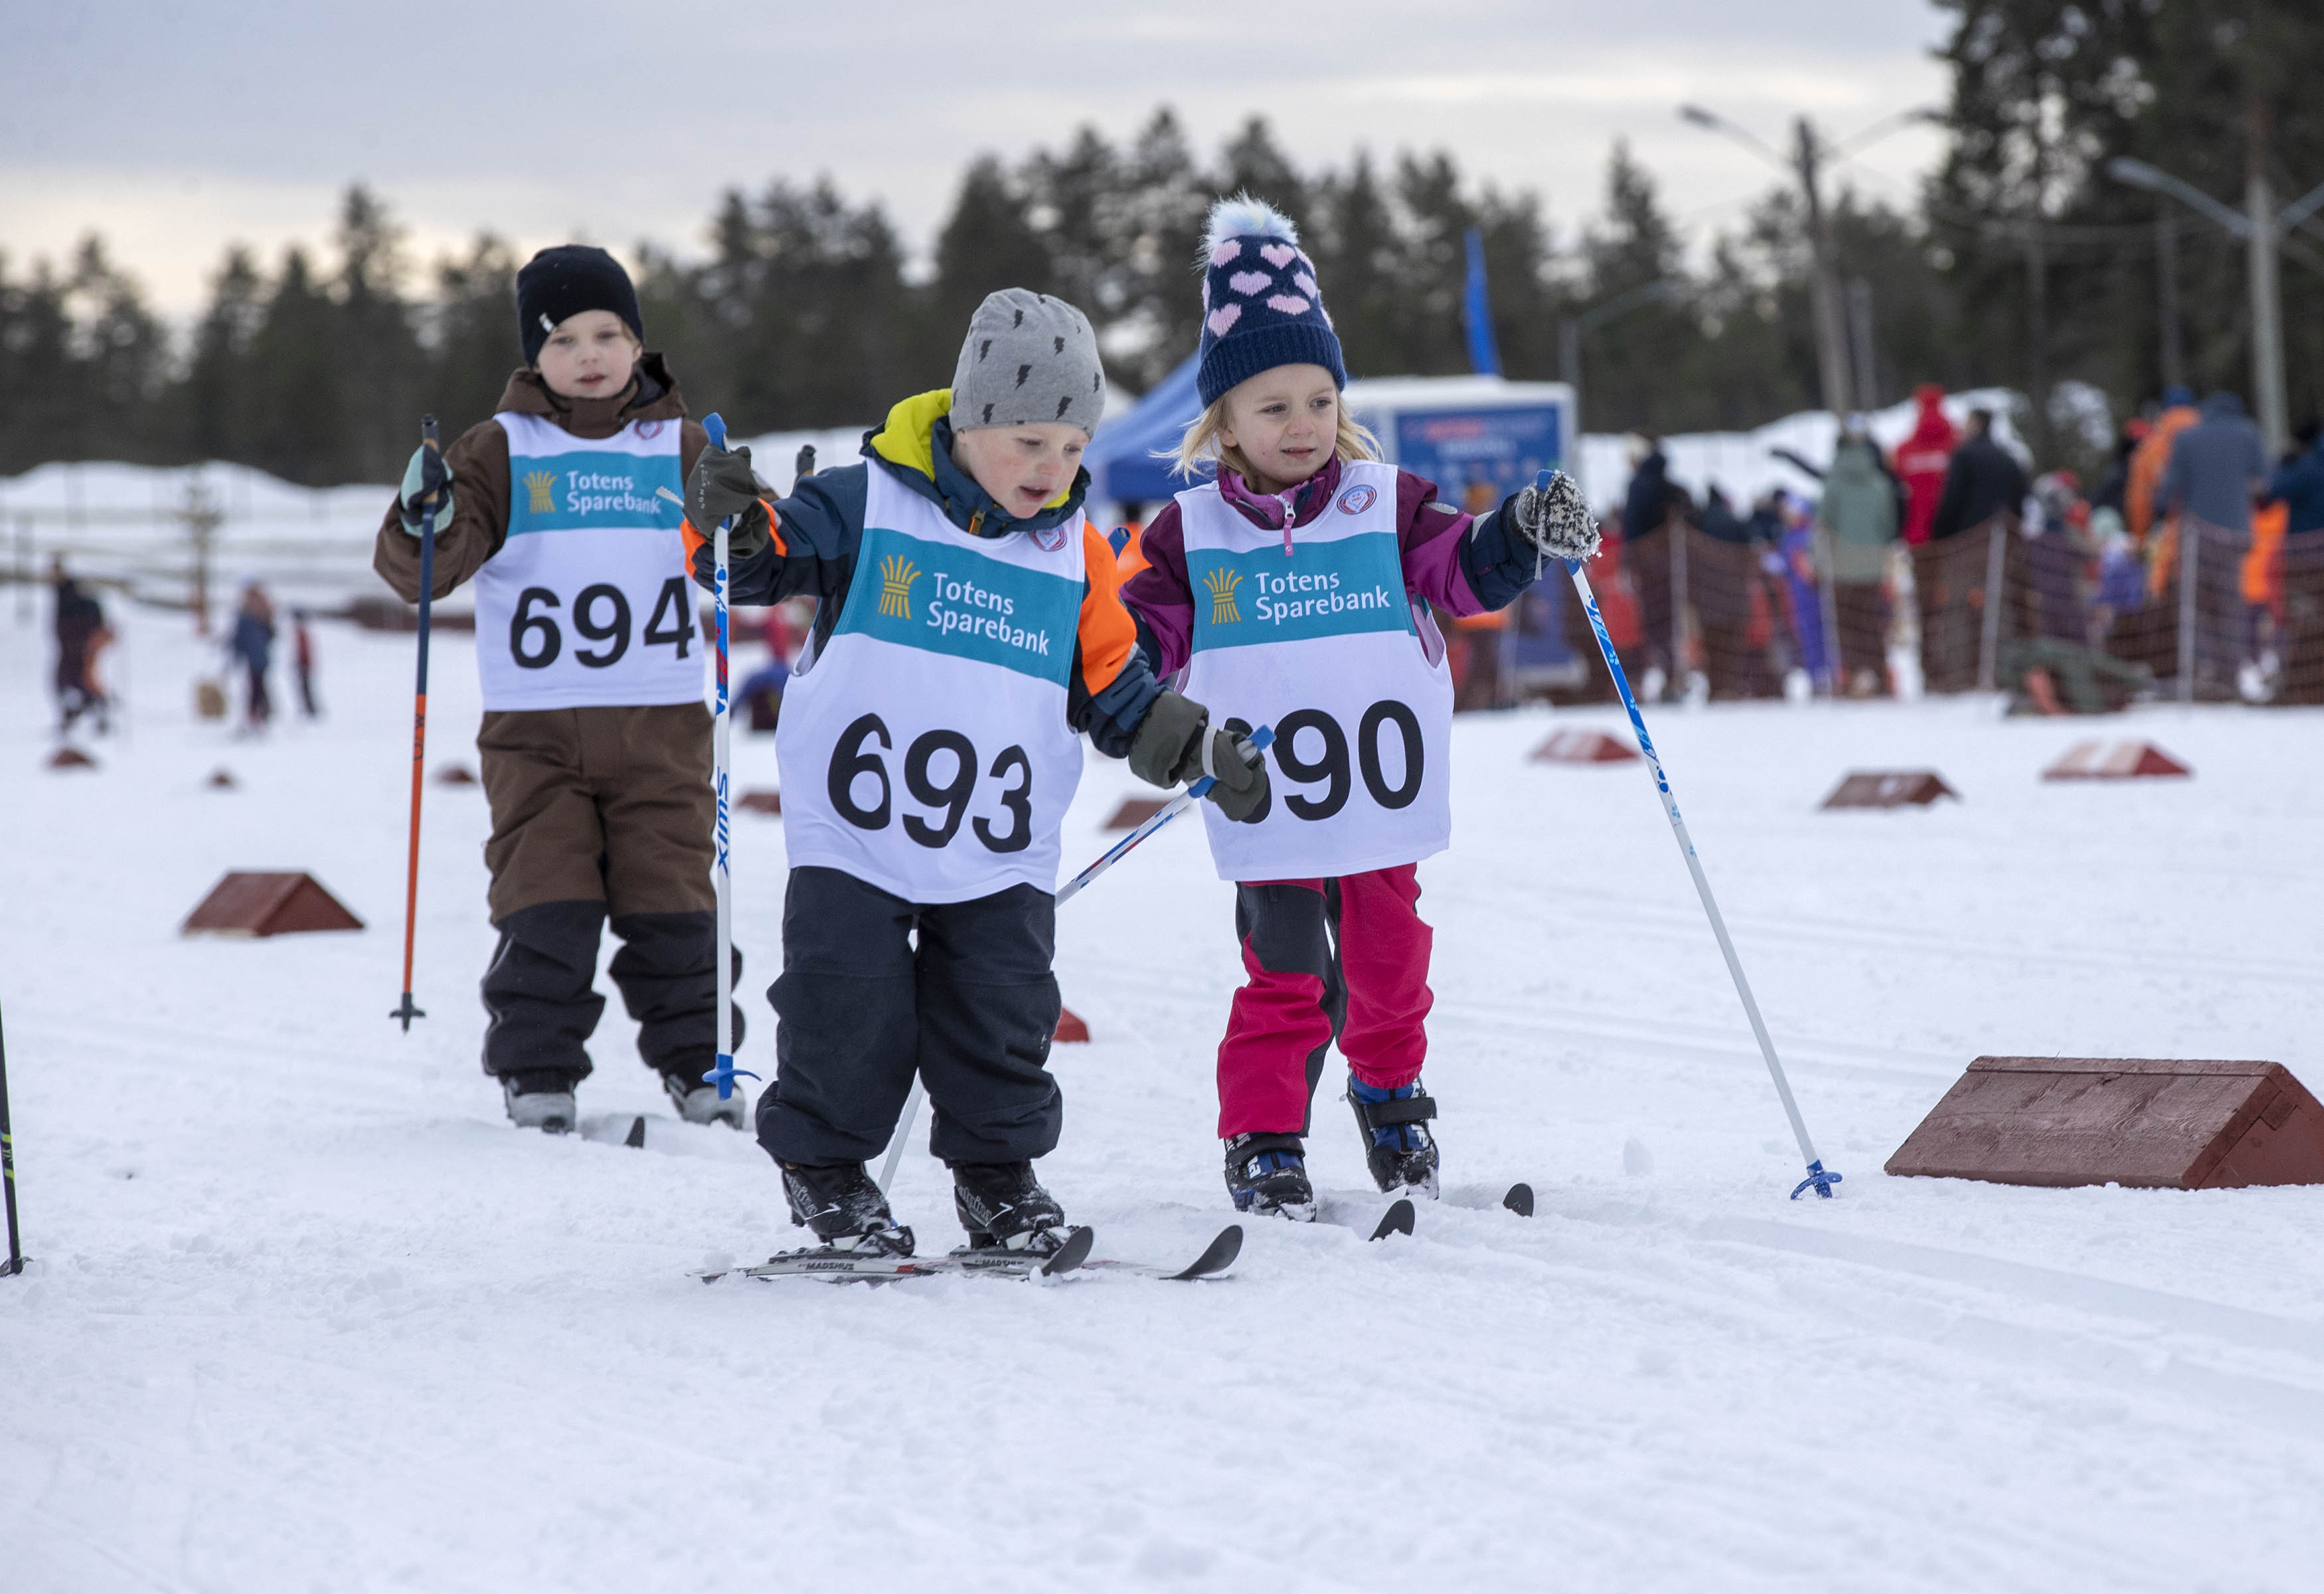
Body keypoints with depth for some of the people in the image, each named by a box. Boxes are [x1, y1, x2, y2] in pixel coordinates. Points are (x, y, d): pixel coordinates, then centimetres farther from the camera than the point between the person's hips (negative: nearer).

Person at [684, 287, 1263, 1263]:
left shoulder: (1074, 555, 7)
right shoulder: (868, 505, -5)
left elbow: (1115, 690, 14)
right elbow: (767, 556, -6)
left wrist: (1200, 751, 2)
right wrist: (727, 521, -29)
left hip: (1000, 852, 3)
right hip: (856, 828, -3)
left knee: (1003, 1025, 2)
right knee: (853, 1014, -4)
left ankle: (998, 1175, 21)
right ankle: (824, 1165, 15)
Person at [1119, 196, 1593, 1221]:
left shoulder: (1387, 507, 2)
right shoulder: (1194, 533, 0)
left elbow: (1464, 568, -2)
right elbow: (1147, 627, 4)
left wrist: (1527, 538, -19)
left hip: (1383, 796, 2)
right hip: (1267, 815, -2)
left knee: (1389, 965, 12)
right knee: (1284, 980, -4)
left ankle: (1390, 1095, 37)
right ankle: (1263, 1137, 9)